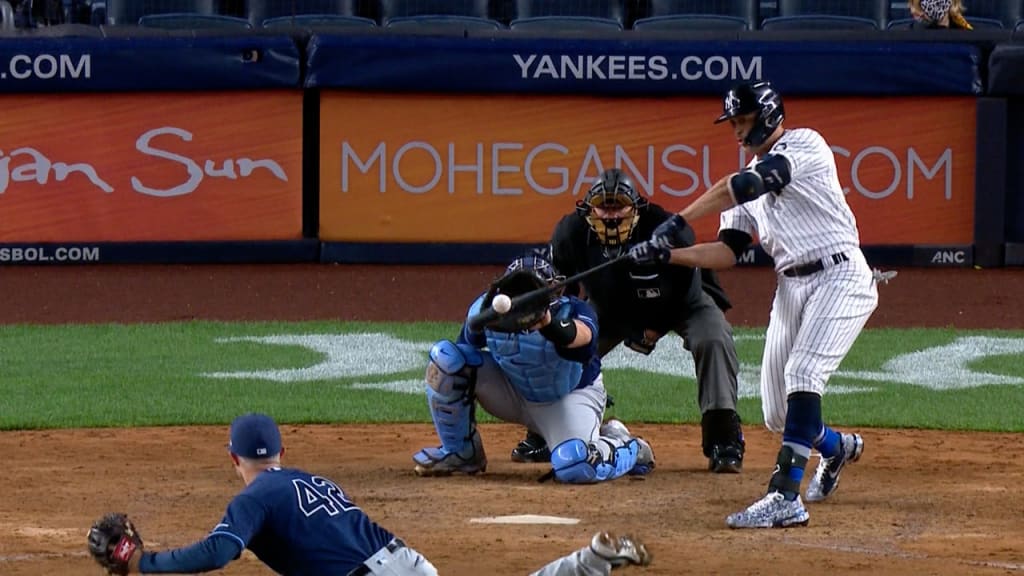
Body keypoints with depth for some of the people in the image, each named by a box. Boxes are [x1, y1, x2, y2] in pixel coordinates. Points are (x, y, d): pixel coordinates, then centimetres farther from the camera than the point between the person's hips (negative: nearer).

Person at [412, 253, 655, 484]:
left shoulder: (571, 311, -35)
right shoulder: (485, 309, -25)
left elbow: (581, 335, -61)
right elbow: (467, 349, -4)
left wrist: (546, 323, -81)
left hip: (571, 395, -4)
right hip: (513, 391, 4)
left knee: (576, 467, -31)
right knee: (445, 357, -19)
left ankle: (630, 449, 8)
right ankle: (460, 453, 1)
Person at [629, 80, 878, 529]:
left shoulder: (803, 144, -6)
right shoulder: (750, 181, 18)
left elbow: (742, 186, -21)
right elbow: (727, 252, 9)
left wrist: (677, 221, -24)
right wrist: (667, 254, -6)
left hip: (840, 277, -8)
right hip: (792, 287, 8)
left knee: (802, 373, -26)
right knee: (778, 414, 9)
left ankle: (786, 497, -32)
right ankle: (837, 448, 41)